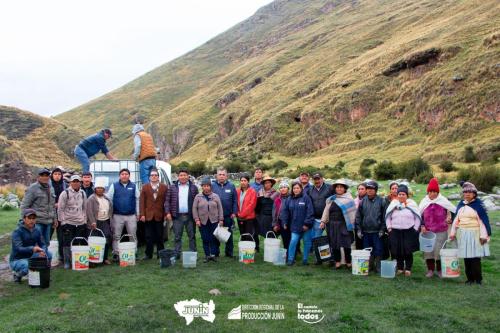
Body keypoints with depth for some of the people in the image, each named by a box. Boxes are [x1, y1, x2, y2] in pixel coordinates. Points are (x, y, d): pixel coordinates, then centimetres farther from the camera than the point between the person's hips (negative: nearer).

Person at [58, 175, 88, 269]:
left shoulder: (82, 193, 9)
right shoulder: (65, 193, -5)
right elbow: (60, 209, -4)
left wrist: (85, 220, 9)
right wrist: (63, 221, -8)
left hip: (80, 223, 4)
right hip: (68, 222, -4)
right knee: (67, 243, -1)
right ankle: (67, 262, 10)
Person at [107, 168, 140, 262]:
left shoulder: (134, 186, 7)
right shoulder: (114, 186, 5)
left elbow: (138, 200, 7)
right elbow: (109, 199, 3)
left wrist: (138, 213, 4)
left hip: (131, 216, 1)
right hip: (117, 216, -1)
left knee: (133, 236, 4)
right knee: (116, 236, 3)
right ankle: (115, 254, 10)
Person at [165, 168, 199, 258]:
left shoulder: (193, 187, 6)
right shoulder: (172, 187, 8)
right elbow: (167, 201, 6)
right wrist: (168, 212, -5)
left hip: (190, 216, 0)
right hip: (177, 216, 0)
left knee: (192, 236, 6)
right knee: (177, 236, 6)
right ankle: (177, 254, 13)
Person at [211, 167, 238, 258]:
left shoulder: (231, 186, 2)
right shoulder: (213, 186, 0)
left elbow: (235, 201, 2)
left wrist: (234, 212, -5)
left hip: (228, 216, 0)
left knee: (229, 235, 9)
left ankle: (229, 252, 20)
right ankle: (215, 252, 19)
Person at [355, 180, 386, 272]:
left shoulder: (381, 201, -4)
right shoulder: (363, 201, 4)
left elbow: (384, 216, -2)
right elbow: (358, 216, 7)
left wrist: (382, 229, -6)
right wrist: (358, 229, 2)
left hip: (377, 231, -3)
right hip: (365, 231, 3)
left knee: (378, 249, 2)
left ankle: (378, 266, 14)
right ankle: (369, 265, 22)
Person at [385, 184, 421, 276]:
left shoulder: (412, 204, 2)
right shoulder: (393, 204, 8)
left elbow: (418, 218, 5)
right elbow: (388, 217, 13)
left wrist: (415, 228, 0)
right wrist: (389, 227, 6)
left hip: (409, 232, -2)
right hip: (395, 231, 2)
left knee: (408, 251, 1)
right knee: (397, 251, 4)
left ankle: (408, 269, 11)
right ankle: (400, 268, 17)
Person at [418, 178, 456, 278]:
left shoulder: (443, 201, -5)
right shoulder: (424, 202, 2)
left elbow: (454, 211, 4)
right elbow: (419, 215, 10)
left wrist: (451, 220, 1)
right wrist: (422, 226, 1)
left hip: (441, 232, -2)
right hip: (427, 232, 2)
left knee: (439, 250, 0)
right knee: (428, 250, 5)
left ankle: (440, 270, 17)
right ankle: (430, 269, 19)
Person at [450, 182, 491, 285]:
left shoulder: (478, 204, -6)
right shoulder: (461, 204, 10)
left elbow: (483, 220, -8)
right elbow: (456, 219, 15)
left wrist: (483, 235, -12)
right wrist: (453, 232, 12)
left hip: (474, 234, -5)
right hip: (463, 235, 5)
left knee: (475, 257, -6)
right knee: (466, 257, 6)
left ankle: (478, 278, 7)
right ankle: (470, 278, 15)